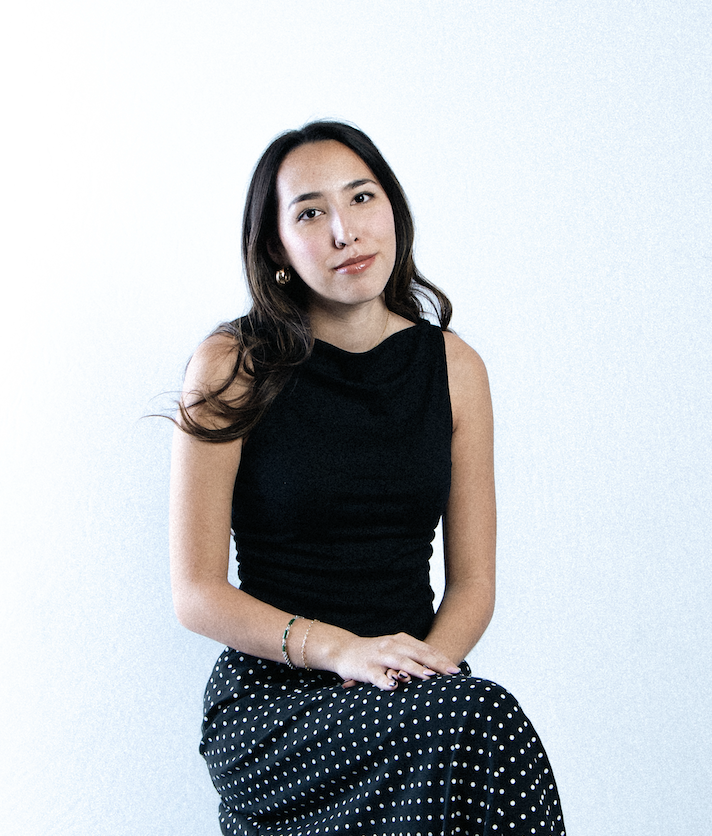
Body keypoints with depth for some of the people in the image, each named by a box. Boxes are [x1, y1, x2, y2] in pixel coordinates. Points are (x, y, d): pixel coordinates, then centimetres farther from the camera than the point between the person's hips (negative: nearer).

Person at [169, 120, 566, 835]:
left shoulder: (454, 368, 7)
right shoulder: (232, 368, -3)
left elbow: (473, 581, 8)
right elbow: (197, 594, -5)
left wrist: (425, 663, -13)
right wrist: (341, 650, -19)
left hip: (419, 692, 4)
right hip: (270, 693, -3)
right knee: (477, 723, -31)